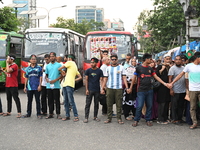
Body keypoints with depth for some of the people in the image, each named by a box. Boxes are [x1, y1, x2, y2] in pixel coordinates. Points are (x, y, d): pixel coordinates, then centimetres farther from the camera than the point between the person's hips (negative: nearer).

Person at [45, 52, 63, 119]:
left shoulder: (59, 65, 0)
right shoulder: (47, 66, 14)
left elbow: (62, 75, -2)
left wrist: (55, 80, -14)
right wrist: (47, 79, -3)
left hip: (56, 85, -4)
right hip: (49, 86, 4)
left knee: (57, 100, -2)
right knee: (50, 100, 8)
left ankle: (58, 114, 4)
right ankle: (51, 113, 15)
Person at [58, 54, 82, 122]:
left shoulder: (70, 62, -2)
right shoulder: (75, 66, 23)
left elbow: (59, 69, -2)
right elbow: (80, 77, 22)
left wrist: (63, 72, 17)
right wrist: (74, 80, 13)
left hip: (69, 85, -9)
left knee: (71, 101, -9)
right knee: (66, 101, 10)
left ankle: (76, 116, -7)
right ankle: (67, 115, 15)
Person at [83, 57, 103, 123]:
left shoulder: (99, 71, 2)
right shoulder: (88, 70, 1)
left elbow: (101, 80, 0)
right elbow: (86, 80, 2)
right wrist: (86, 89, -5)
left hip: (97, 90, 1)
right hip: (90, 90, -1)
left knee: (96, 104, 9)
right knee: (88, 104, -2)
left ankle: (95, 116, 20)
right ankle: (86, 117, 1)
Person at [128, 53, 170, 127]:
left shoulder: (150, 68, 11)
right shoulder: (138, 68, -2)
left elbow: (156, 77, 9)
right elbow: (134, 78, 4)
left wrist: (164, 83, -2)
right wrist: (130, 88, 6)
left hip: (149, 90, 5)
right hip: (141, 90, -5)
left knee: (149, 106, 6)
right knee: (139, 106, -6)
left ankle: (148, 120, 18)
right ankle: (136, 120, 8)